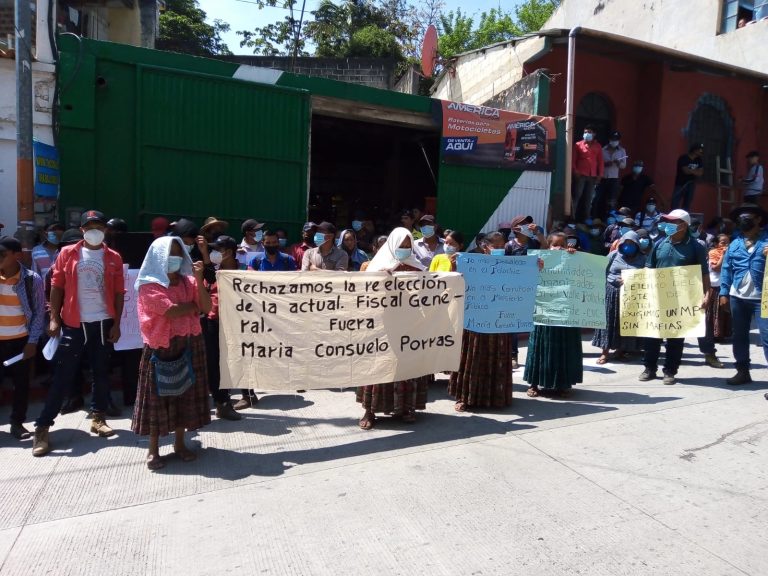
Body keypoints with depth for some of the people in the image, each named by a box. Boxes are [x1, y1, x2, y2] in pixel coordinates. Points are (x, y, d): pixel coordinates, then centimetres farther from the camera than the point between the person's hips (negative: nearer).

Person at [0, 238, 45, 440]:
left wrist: (33, 341, -8)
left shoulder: (32, 279, -8)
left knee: (21, 383, 6)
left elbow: (39, 312, -4)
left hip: (21, 341, -1)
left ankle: (17, 423, 20)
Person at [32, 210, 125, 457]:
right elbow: (57, 287, 2)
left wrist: (116, 324, -2)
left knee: (101, 372, 10)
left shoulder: (114, 258, 3)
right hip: (73, 324, -1)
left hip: (103, 323, 1)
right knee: (63, 375, -1)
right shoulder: (67, 254, 2)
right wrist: (54, 318, -5)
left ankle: (98, 418, 24)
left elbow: (119, 293, 3)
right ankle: (42, 427, 5)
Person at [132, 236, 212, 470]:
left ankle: (179, 443, 23)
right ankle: (153, 449, 15)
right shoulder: (149, 285, -7)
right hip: (160, 347, -4)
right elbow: (171, 311, -20)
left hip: (189, 345, 5)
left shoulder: (189, 281, 8)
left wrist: (199, 280, -14)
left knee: (186, 393, 9)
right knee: (157, 396, 3)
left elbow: (207, 307, -5)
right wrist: (195, 305, -5)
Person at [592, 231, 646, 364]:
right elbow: (604, 271, 7)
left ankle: (620, 351, 18)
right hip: (612, 293, -1)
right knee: (609, 322, -1)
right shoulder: (614, 255, 6)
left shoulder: (642, 258, 5)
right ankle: (605, 352, 3)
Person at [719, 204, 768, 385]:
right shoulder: (734, 244, 13)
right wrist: (724, 293, 4)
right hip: (737, 297, 4)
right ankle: (743, 371, 24)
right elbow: (726, 269, 11)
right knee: (739, 335, 12)